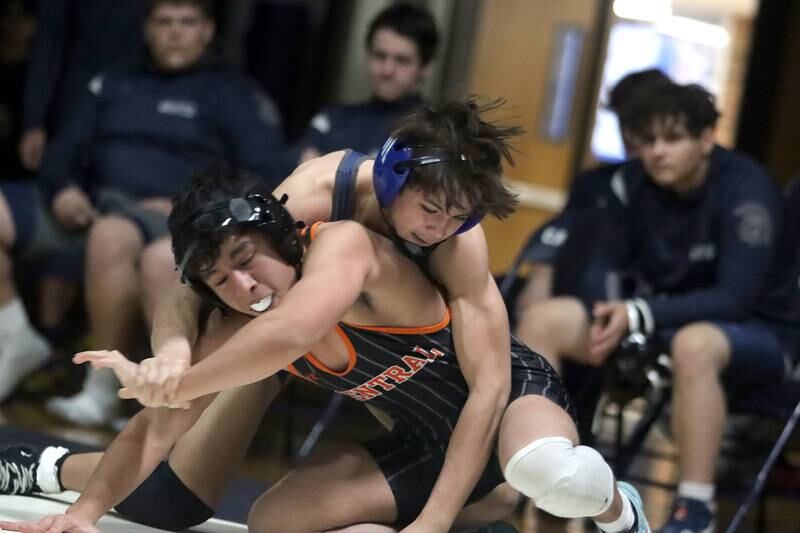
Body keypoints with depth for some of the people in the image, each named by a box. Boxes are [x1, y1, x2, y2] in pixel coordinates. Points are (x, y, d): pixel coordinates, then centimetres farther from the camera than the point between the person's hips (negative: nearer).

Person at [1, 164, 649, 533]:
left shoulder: (343, 243, -31)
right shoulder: (234, 330, -7)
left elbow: (294, 330, -50)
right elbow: (158, 429, -3)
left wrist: (166, 385, -39)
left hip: (518, 392, -7)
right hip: (427, 445, 7)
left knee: (547, 473, -42)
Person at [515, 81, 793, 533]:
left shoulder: (746, 190, -21)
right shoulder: (639, 182, -5)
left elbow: (736, 298, -27)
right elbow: (610, 261, 0)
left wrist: (640, 315, -35)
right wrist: (615, 315, -22)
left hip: (752, 332, -6)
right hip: (662, 319, 6)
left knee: (693, 344, -42)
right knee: (543, 319, -13)